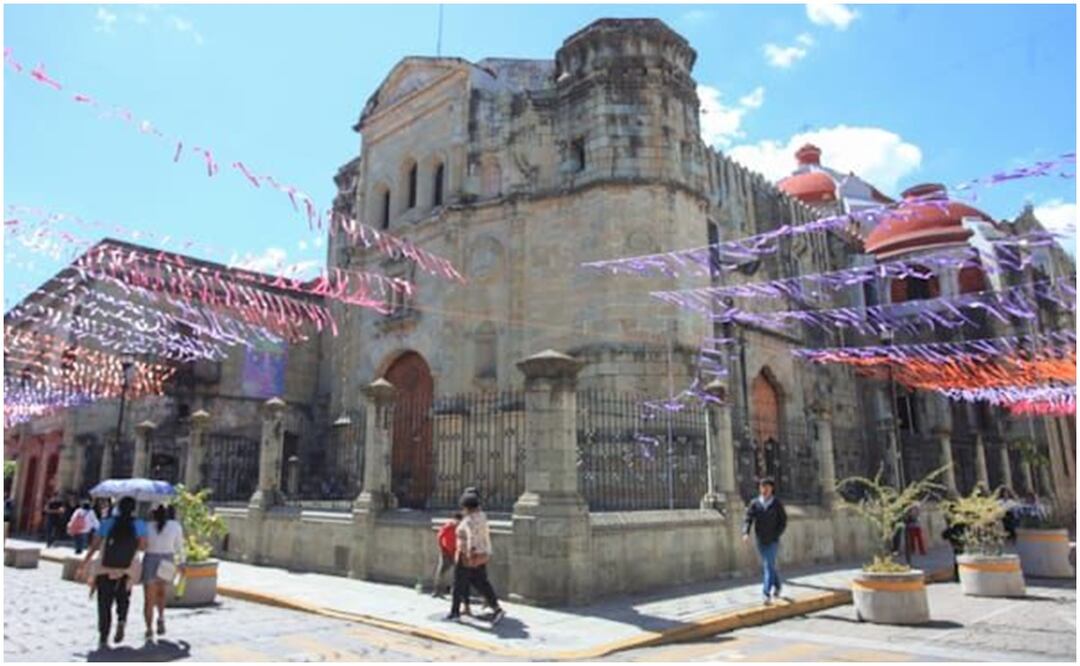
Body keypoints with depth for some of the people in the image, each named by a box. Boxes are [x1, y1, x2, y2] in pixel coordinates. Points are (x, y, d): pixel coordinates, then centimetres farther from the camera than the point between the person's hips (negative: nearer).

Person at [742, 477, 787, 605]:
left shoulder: (777, 503, -5)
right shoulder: (754, 503, -2)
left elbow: (783, 521, -2)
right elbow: (748, 519, -8)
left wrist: (776, 536, -12)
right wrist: (746, 533, -24)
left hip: (773, 541, -3)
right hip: (760, 541, 3)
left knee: (769, 566, -12)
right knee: (769, 565, 17)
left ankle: (767, 594, -13)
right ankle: (777, 586, 38)